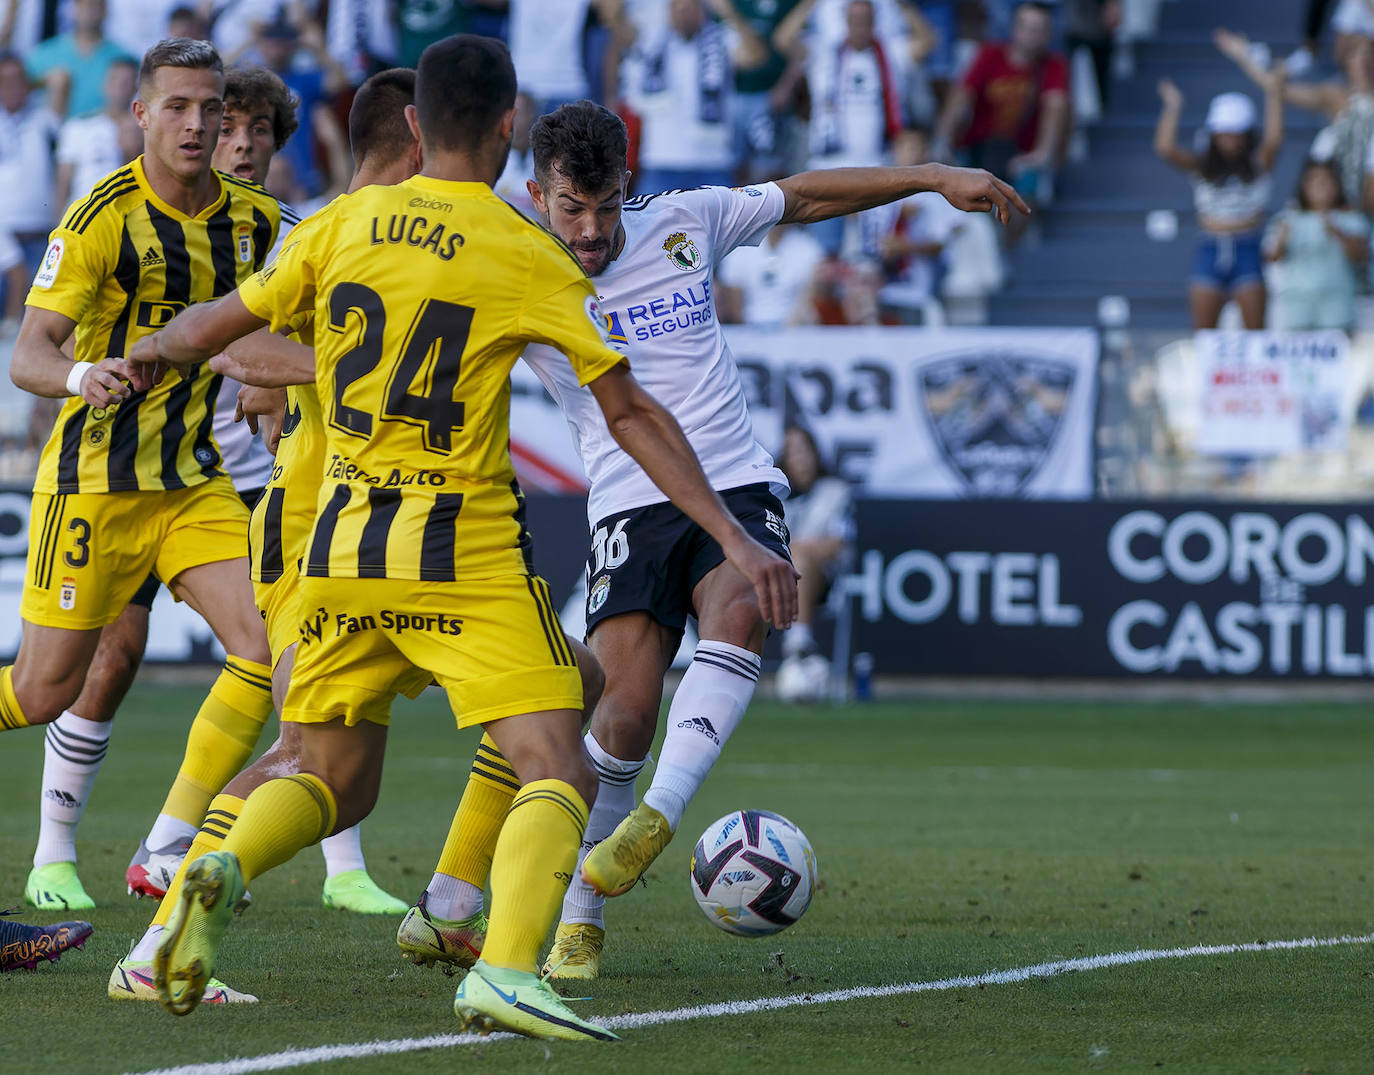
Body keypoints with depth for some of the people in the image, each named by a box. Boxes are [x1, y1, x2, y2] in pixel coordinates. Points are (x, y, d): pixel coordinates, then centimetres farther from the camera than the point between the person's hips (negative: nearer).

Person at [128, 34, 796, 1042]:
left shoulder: (344, 224, 4)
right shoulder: (530, 257, -6)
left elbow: (208, 329, 13)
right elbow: (631, 412, -5)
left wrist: (147, 351, 35)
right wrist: (735, 539, -1)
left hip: (345, 545, 5)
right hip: (467, 554, -5)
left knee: (335, 781, 18)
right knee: (559, 776, -5)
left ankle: (222, 868, -12)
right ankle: (506, 970, -29)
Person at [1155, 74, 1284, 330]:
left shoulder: (1259, 164, 3)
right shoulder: (1201, 166, 5)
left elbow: (1274, 139, -15)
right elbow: (1165, 148, -9)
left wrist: (1273, 95, -19)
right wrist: (1172, 107, -14)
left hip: (1247, 251, -1)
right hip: (1210, 251, 1)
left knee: (1255, 329, -2)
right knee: (1203, 332, 1)